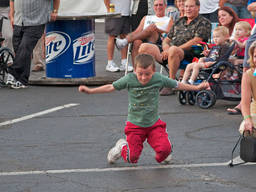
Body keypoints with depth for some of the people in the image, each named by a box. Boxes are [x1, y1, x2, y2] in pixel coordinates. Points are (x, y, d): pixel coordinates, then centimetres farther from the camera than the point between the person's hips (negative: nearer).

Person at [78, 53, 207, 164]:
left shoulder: (159, 79, -12)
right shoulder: (129, 79, -14)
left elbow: (177, 85, 2)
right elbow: (111, 87, -4)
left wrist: (197, 88, 3)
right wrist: (90, 91, -7)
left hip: (154, 123, 1)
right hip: (135, 124, -1)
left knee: (165, 150, -20)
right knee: (132, 159, -6)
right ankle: (122, 147, 30)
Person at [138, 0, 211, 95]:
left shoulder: (204, 23, 5)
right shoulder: (180, 21, 26)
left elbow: (195, 42, -10)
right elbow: (167, 39, 27)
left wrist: (171, 50, -15)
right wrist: (165, 46, -1)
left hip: (188, 53, -7)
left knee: (173, 50, -41)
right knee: (144, 47, -9)